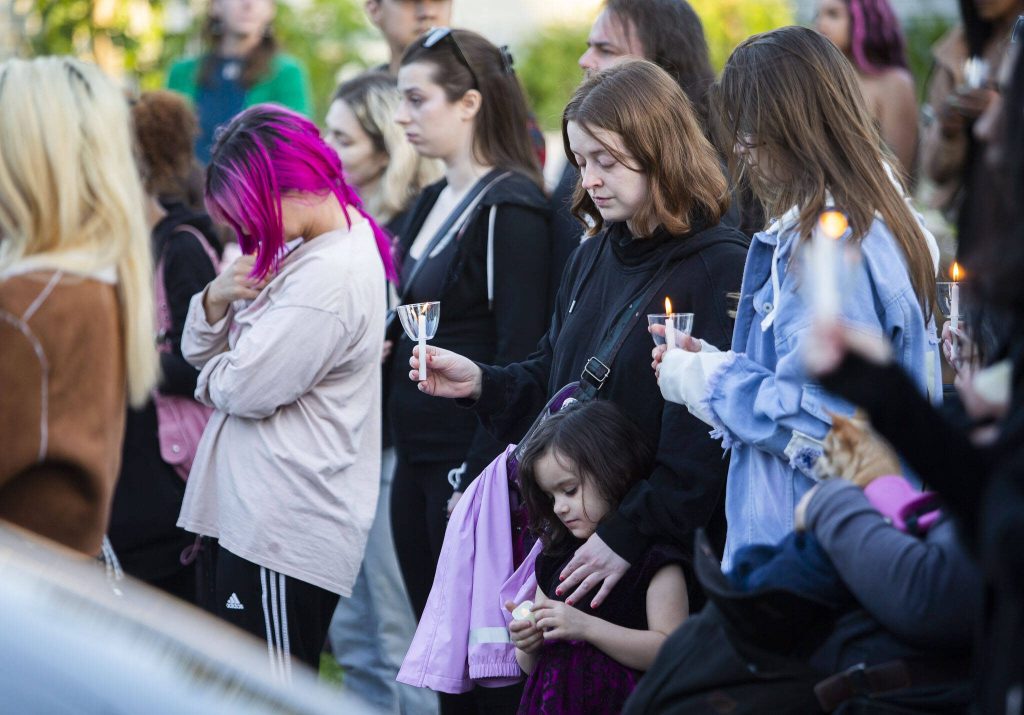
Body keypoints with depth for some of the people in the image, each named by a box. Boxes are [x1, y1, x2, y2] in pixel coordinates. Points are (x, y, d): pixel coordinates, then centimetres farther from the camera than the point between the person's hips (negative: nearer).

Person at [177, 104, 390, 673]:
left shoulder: (334, 276, -18)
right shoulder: (299, 247, 14)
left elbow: (247, 389, -20)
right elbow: (197, 348, 16)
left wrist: (215, 375, 3)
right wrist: (218, 296, -5)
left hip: (282, 536, -10)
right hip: (244, 514, 10)